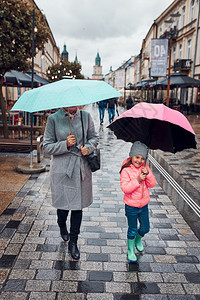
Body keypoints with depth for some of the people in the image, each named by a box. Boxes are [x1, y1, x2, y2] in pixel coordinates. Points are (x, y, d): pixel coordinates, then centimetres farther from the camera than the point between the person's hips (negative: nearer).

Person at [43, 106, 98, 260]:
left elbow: (94, 137, 12)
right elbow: (47, 147, -4)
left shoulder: (86, 116, 1)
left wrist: (89, 147, -9)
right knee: (63, 203, 9)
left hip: (82, 168, 2)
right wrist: (65, 144, -19)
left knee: (78, 205, 8)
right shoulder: (53, 119, -5)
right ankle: (62, 226, 46)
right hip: (62, 169, -2)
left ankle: (73, 242, 26)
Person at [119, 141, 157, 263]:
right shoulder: (126, 170, -18)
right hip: (131, 206, -5)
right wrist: (137, 180, -31)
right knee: (132, 229, 10)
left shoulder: (145, 168, -2)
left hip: (144, 204, 5)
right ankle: (131, 250, 31)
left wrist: (148, 174, -22)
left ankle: (138, 239, 49)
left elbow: (153, 184, -5)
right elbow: (125, 188, -24)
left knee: (145, 228, 17)